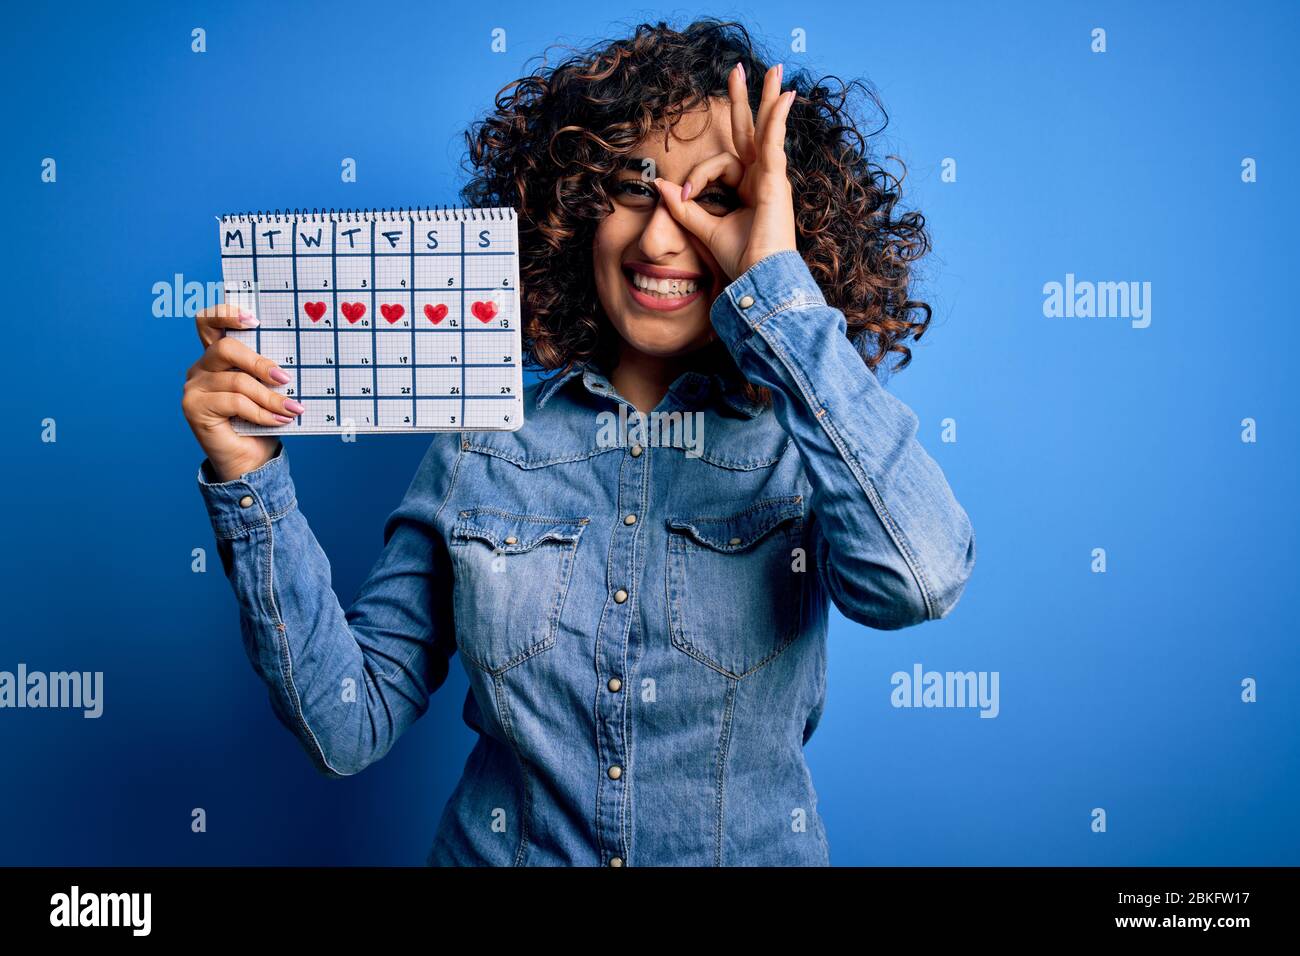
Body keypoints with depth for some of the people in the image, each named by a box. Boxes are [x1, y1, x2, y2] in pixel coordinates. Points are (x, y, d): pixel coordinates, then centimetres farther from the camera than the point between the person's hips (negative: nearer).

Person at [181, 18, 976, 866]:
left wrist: (778, 288, -22)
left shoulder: (810, 437, -8)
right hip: (502, 846, 1)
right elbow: (350, 727, -5)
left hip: (754, 851, 0)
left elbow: (920, 581, -29)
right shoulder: (483, 441, -5)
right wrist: (249, 481, -15)